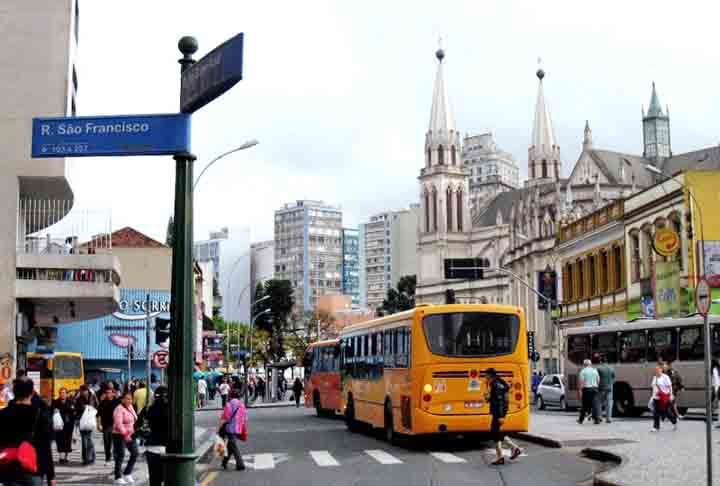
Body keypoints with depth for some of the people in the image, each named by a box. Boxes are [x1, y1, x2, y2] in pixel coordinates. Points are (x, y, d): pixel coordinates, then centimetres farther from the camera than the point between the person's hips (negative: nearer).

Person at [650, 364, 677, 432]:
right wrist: (653, 396, 19)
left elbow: (669, 386, -10)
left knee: (667, 412, 0)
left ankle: (674, 422, 23)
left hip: (664, 398, -6)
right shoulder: (655, 377, 13)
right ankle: (656, 427, 5)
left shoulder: (665, 377, -8)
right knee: (656, 413, 0)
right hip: (656, 398, 6)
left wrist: (671, 395, -14)